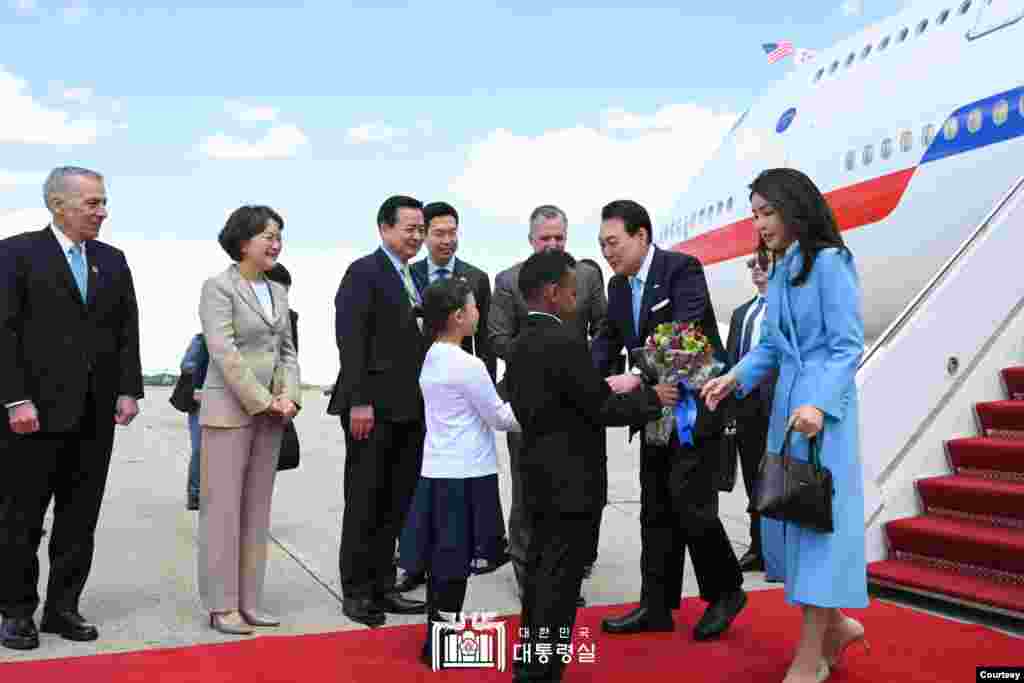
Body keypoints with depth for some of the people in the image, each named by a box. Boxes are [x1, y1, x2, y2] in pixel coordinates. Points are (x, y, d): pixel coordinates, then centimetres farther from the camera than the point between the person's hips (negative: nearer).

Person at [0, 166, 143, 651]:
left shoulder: (113, 261, 12)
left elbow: (128, 332, 10)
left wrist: (129, 390, 0)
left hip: (96, 413, 5)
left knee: (80, 518, 9)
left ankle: (63, 607, 21)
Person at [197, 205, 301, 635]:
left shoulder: (278, 291, 13)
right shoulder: (218, 287, -7)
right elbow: (224, 353, -15)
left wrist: (289, 396, -3)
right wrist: (263, 401, -15)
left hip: (272, 412, 7)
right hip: (229, 409, -7)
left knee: (257, 508, 9)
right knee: (223, 508, -1)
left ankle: (248, 601, 16)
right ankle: (221, 606, 7)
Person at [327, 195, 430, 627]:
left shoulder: (415, 280, 17)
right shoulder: (364, 272, -7)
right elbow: (350, 340, -15)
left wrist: (426, 401, 12)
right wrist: (359, 402, -20)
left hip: (410, 410, 8)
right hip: (374, 409, -8)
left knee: (396, 504, 12)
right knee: (364, 504, 3)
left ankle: (382, 587, 23)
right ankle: (356, 591, 15)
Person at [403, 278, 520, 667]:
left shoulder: (431, 359, 10)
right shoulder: (467, 364, -15)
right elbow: (499, 418, -8)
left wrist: (507, 407, 16)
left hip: (438, 472, 8)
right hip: (466, 476, -8)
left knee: (441, 561, 13)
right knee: (456, 562, 1)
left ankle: (439, 638, 22)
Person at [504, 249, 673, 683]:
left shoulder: (520, 347, 9)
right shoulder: (565, 341, -19)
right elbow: (603, 410, -18)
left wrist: (608, 389, 15)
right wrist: (652, 398, -3)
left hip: (541, 479, 9)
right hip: (571, 482, -9)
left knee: (540, 574, 17)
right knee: (560, 585, -1)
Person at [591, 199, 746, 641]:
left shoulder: (682, 268, -14)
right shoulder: (618, 285, 10)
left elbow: (684, 334, -26)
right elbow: (607, 340, 8)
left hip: (696, 403, -7)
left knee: (690, 503, -8)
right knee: (656, 510, 10)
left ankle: (726, 591, 14)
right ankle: (657, 606, 18)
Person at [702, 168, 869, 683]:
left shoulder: (829, 261, -9)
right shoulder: (779, 272, 14)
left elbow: (848, 346, -14)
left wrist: (819, 404, -27)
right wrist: (734, 377, -1)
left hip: (823, 404, -8)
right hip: (785, 402, 8)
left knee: (816, 514, -3)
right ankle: (835, 624, 28)